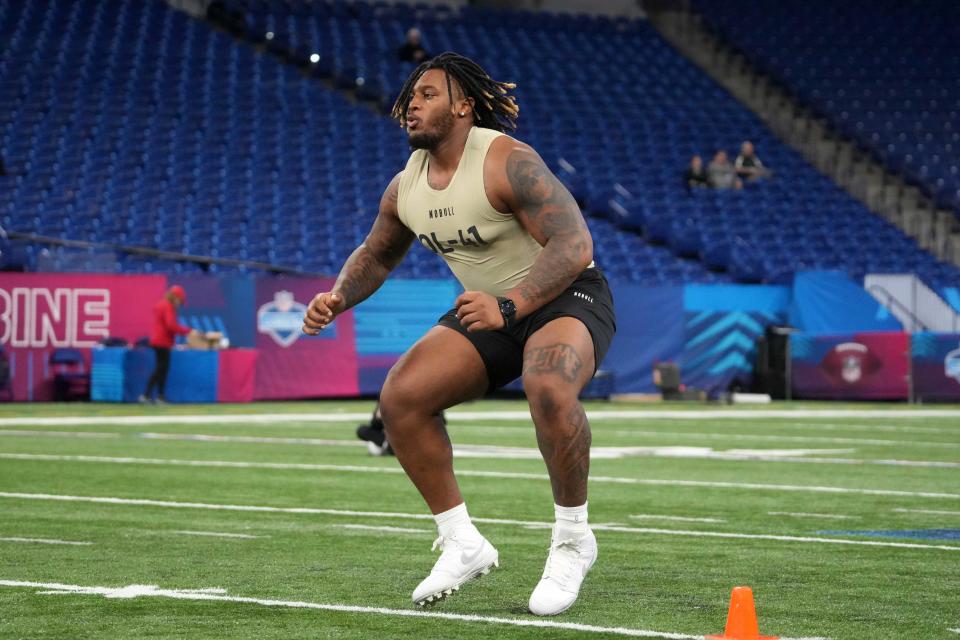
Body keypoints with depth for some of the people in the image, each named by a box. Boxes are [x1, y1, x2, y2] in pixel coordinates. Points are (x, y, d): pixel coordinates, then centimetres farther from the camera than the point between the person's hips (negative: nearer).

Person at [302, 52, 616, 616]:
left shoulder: (507, 162, -22)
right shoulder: (405, 188, 1)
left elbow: (574, 244, -29)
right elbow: (377, 255, 20)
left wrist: (509, 305, -41)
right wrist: (338, 298, -1)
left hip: (564, 296, -7)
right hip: (489, 309, 7)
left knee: (549, 388, -39)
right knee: (401, 396, -11)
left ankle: (573, 540, -16)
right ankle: (463, 545, 1)